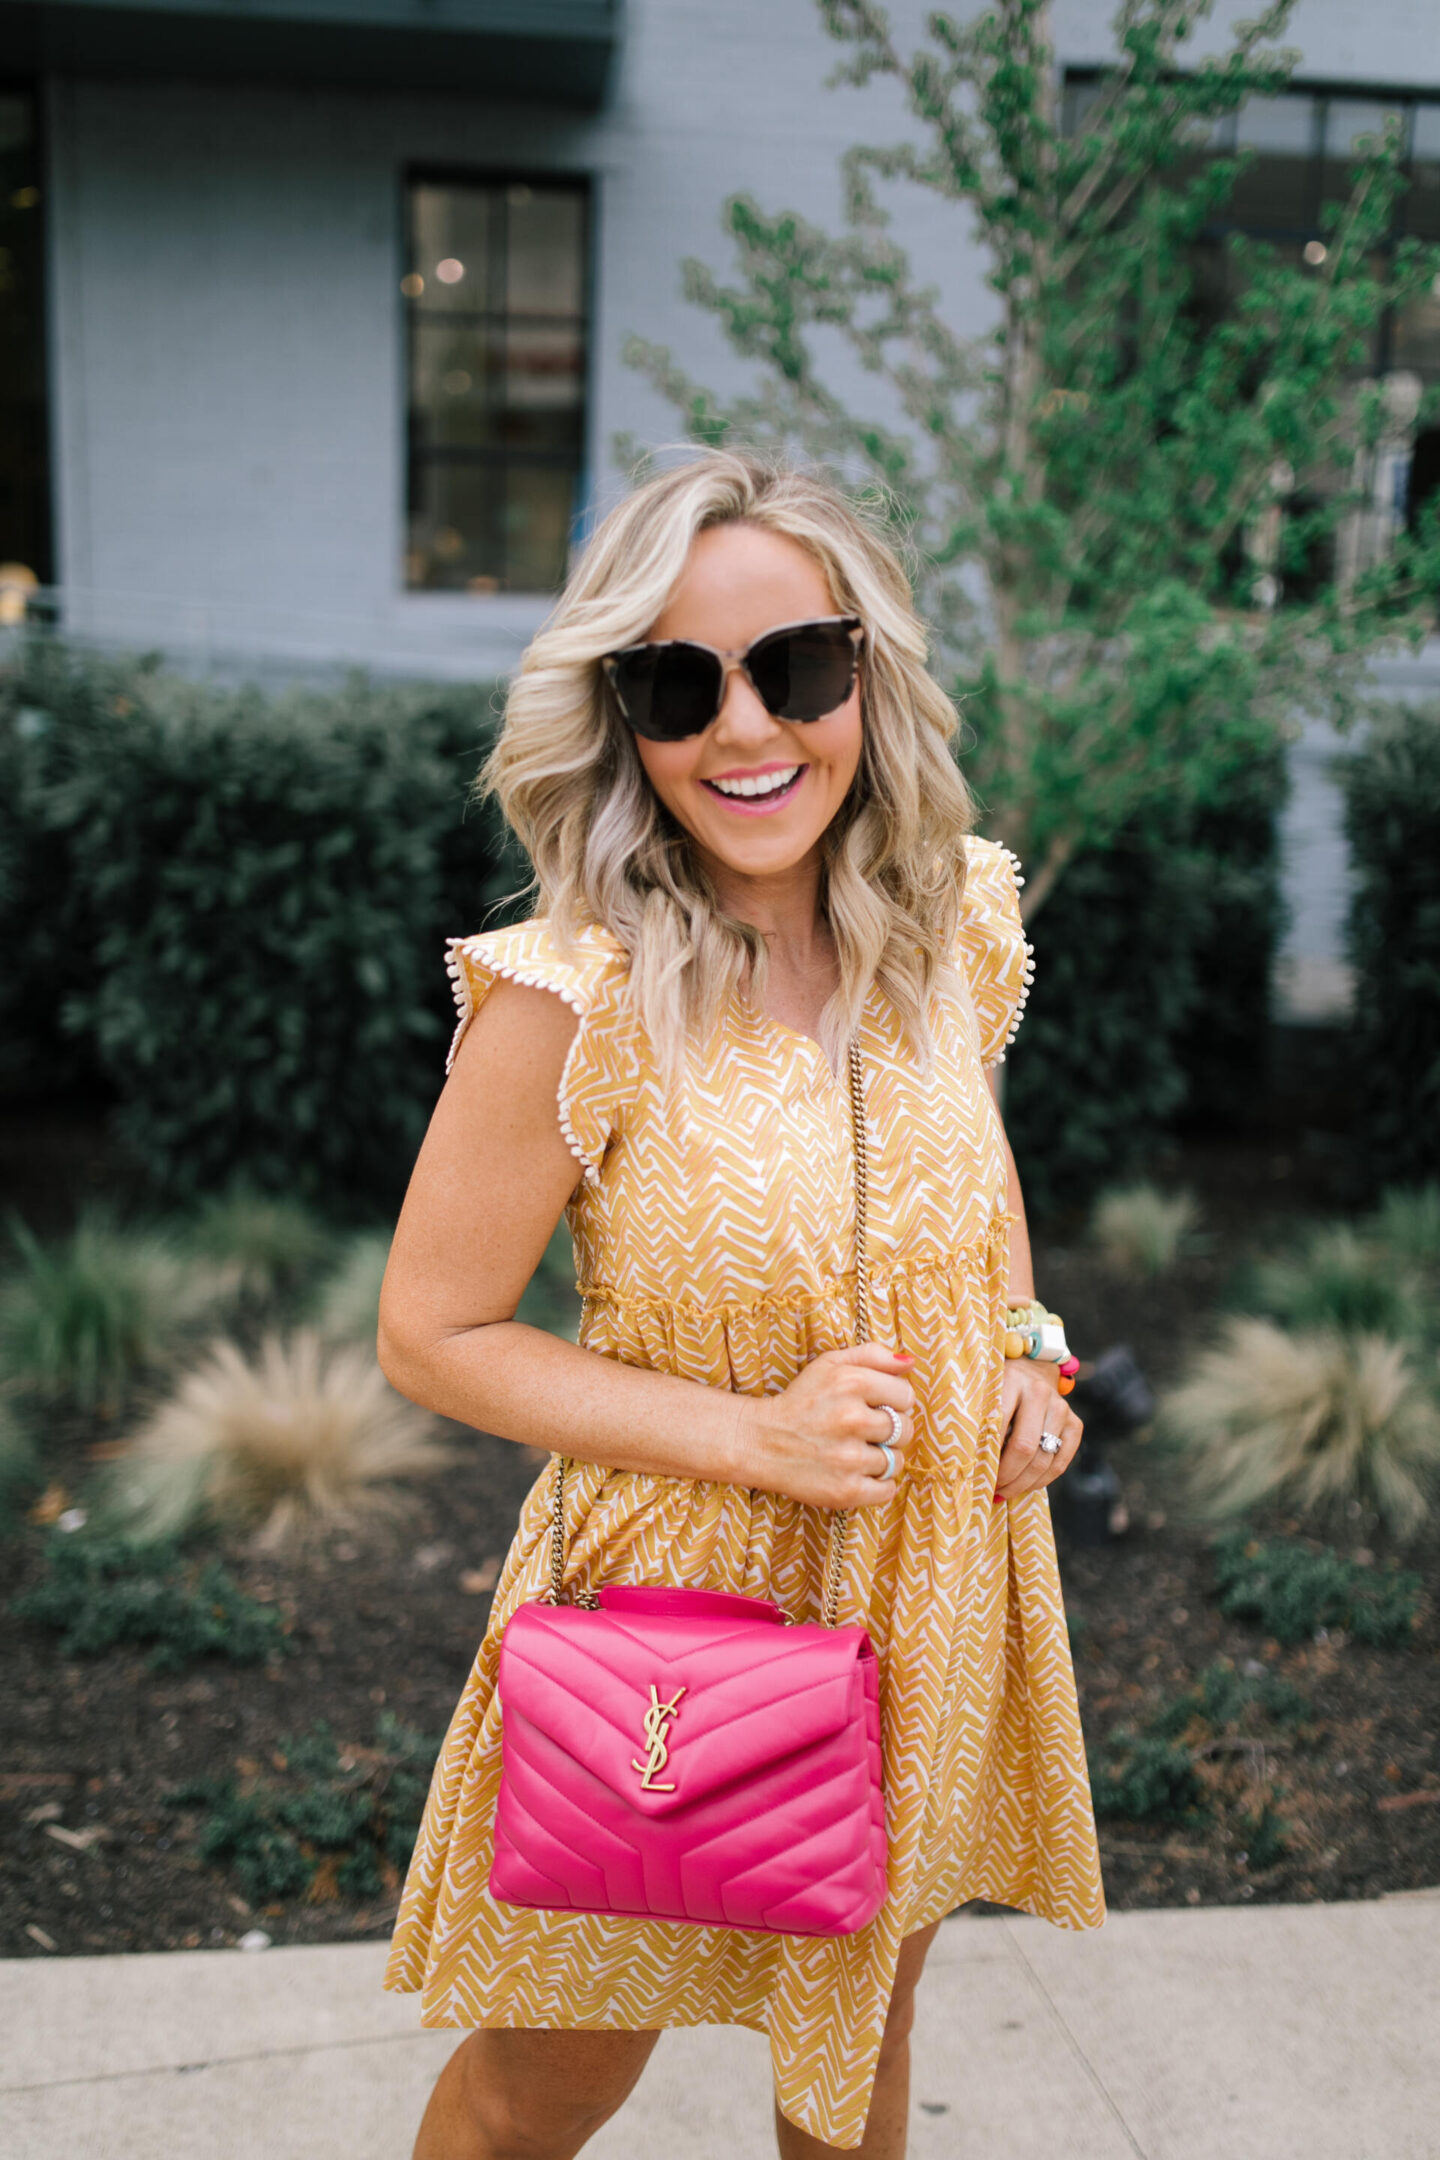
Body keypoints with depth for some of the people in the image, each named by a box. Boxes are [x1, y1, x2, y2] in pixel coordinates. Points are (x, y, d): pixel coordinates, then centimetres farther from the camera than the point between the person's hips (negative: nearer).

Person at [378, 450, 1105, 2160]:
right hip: (676, 1596, -4)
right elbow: (431, 1336, -15)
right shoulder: (571, 1004, -24)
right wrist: (757, 1432, -22)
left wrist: (1026, 1350, -4)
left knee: (863, 2015, 27)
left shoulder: (952, 924, -7)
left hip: (934, 1593, 5)